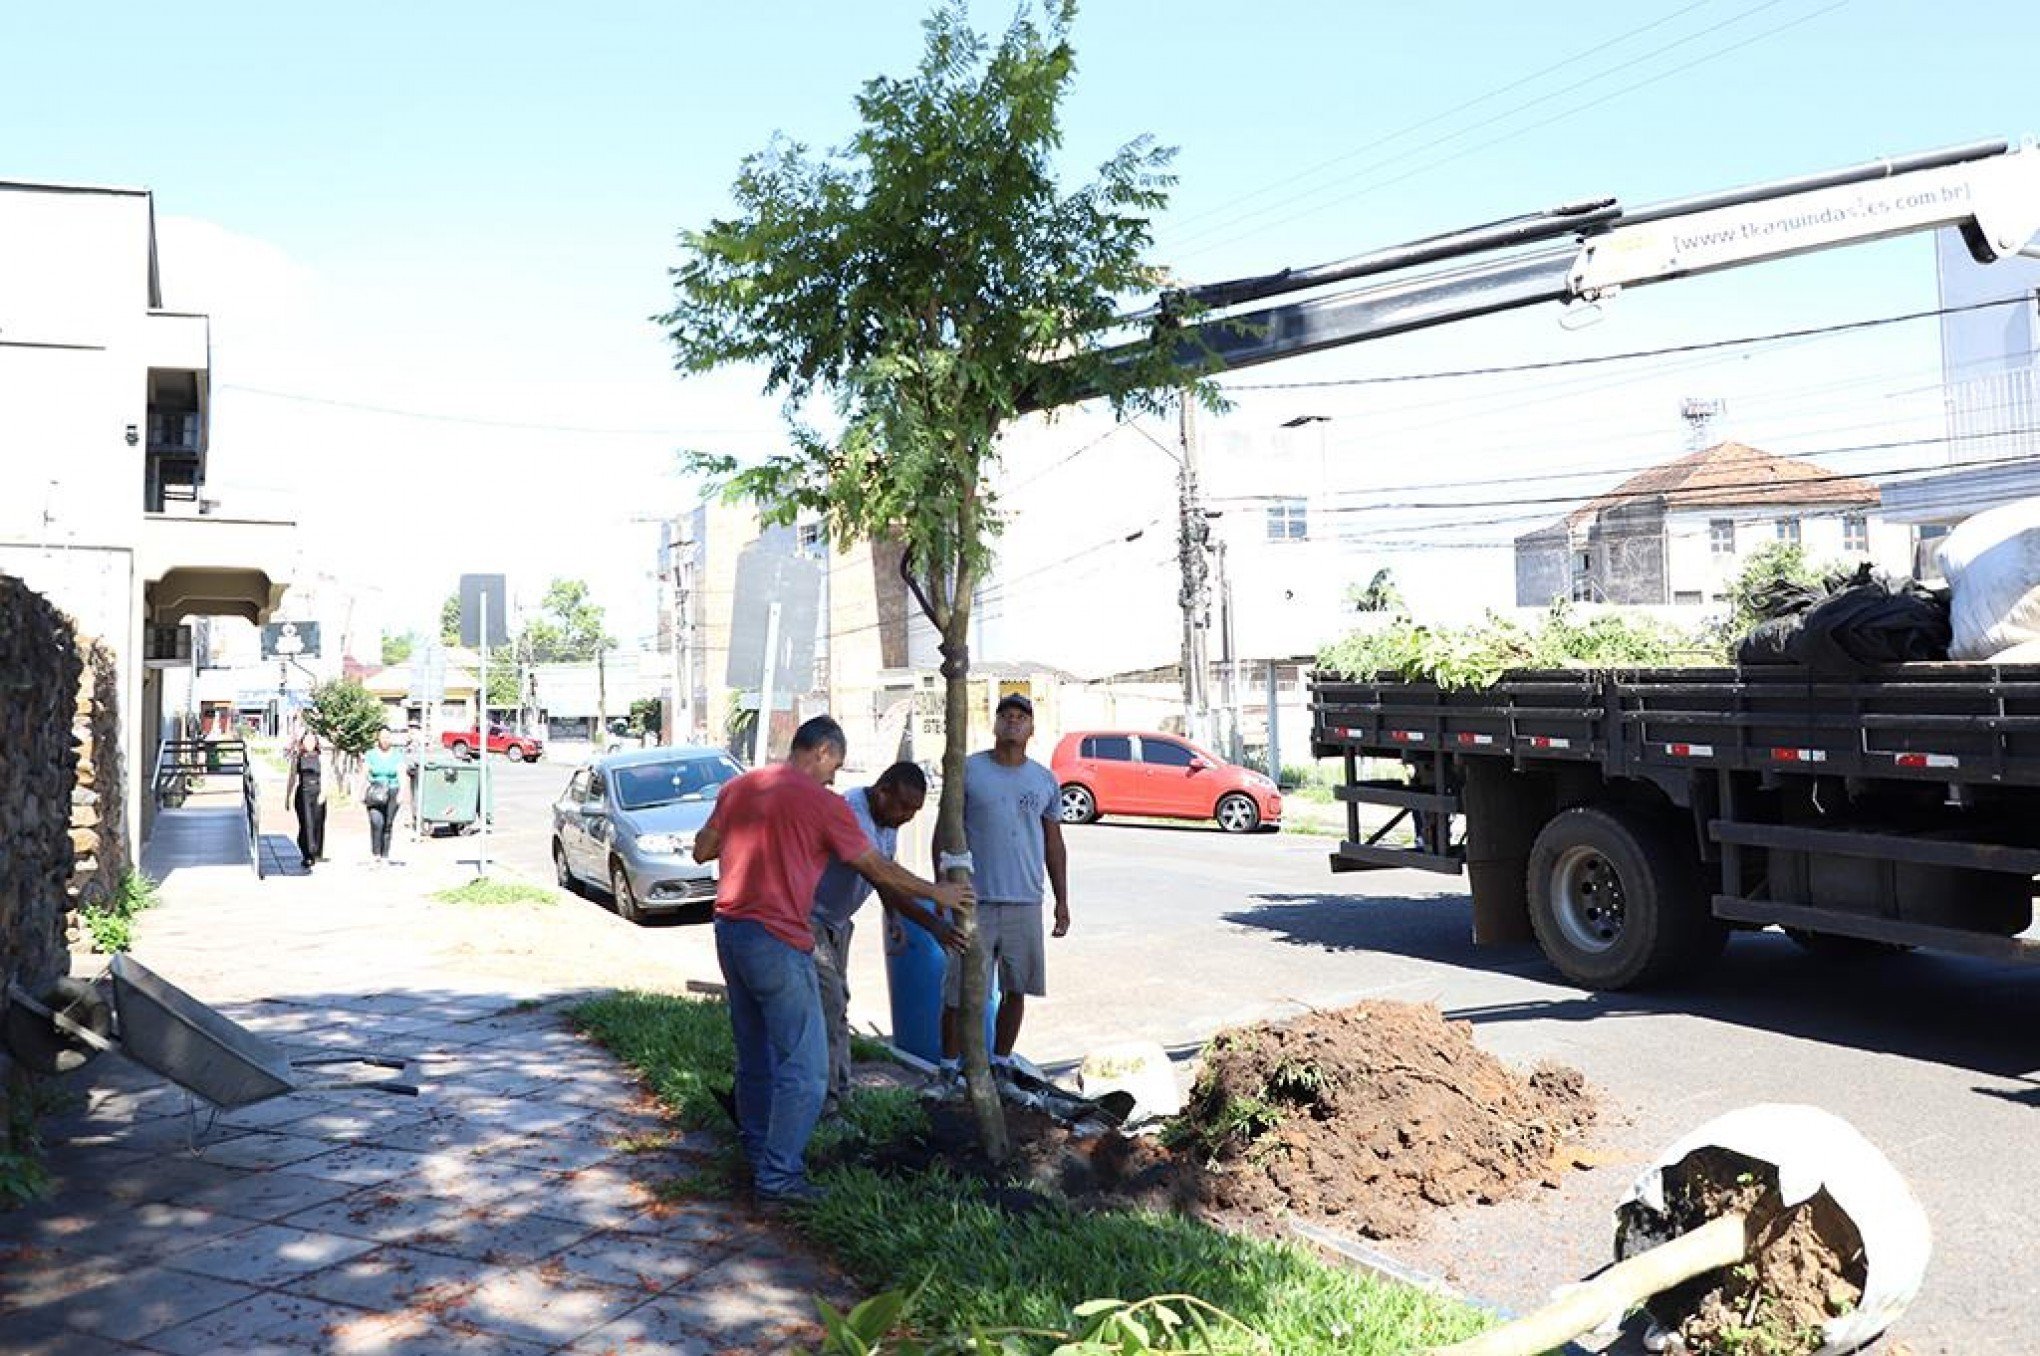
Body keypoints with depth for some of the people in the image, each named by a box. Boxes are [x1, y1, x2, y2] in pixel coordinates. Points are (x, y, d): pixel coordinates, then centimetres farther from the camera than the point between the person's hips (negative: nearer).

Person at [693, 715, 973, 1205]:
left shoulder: (738, 787, 9)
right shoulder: (823, 802, -8)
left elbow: (701, 850, 15)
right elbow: (877, 869, -1)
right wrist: (938, 893, 11)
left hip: (729, 932, 8)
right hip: (777, 943, -8)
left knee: (754, 1054, 20)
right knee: (804, 1067, 0)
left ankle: (758, 1150, 30)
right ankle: (778, 1175, 2)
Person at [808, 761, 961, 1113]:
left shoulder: (887, 819, 1)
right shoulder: (851, 814, -31)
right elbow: (884, 882, -37)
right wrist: (932, 924, -40)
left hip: (836, 920, 10)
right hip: (807, 917, -10)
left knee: (838, 1002, 13)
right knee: (828, 1003, -13)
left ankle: (837, 1087, 22)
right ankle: (826, 1098, -6)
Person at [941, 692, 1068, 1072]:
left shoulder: (1045, 780, 9)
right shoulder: (968, 769, -1)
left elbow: (1053, 843, 14)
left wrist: (1062, 901, 12)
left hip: (1026, 903, 3)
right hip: (974, 900, -3)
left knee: (1015, 991, 10)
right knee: (961, 992, -1)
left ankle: (999, 1066, 26)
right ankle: (949, 1070, 12)